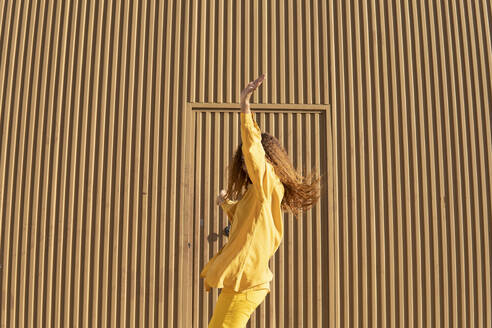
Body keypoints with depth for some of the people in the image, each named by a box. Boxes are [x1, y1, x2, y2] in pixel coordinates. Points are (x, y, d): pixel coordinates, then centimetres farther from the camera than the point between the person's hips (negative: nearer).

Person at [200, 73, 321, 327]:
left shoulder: (269, 186, -9)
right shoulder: (254, 194, 18)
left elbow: (253, 149, -26)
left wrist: (245, 107, -30)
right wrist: (228, 205, 22)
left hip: (245, 280, -10)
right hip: (241, 279, 10)